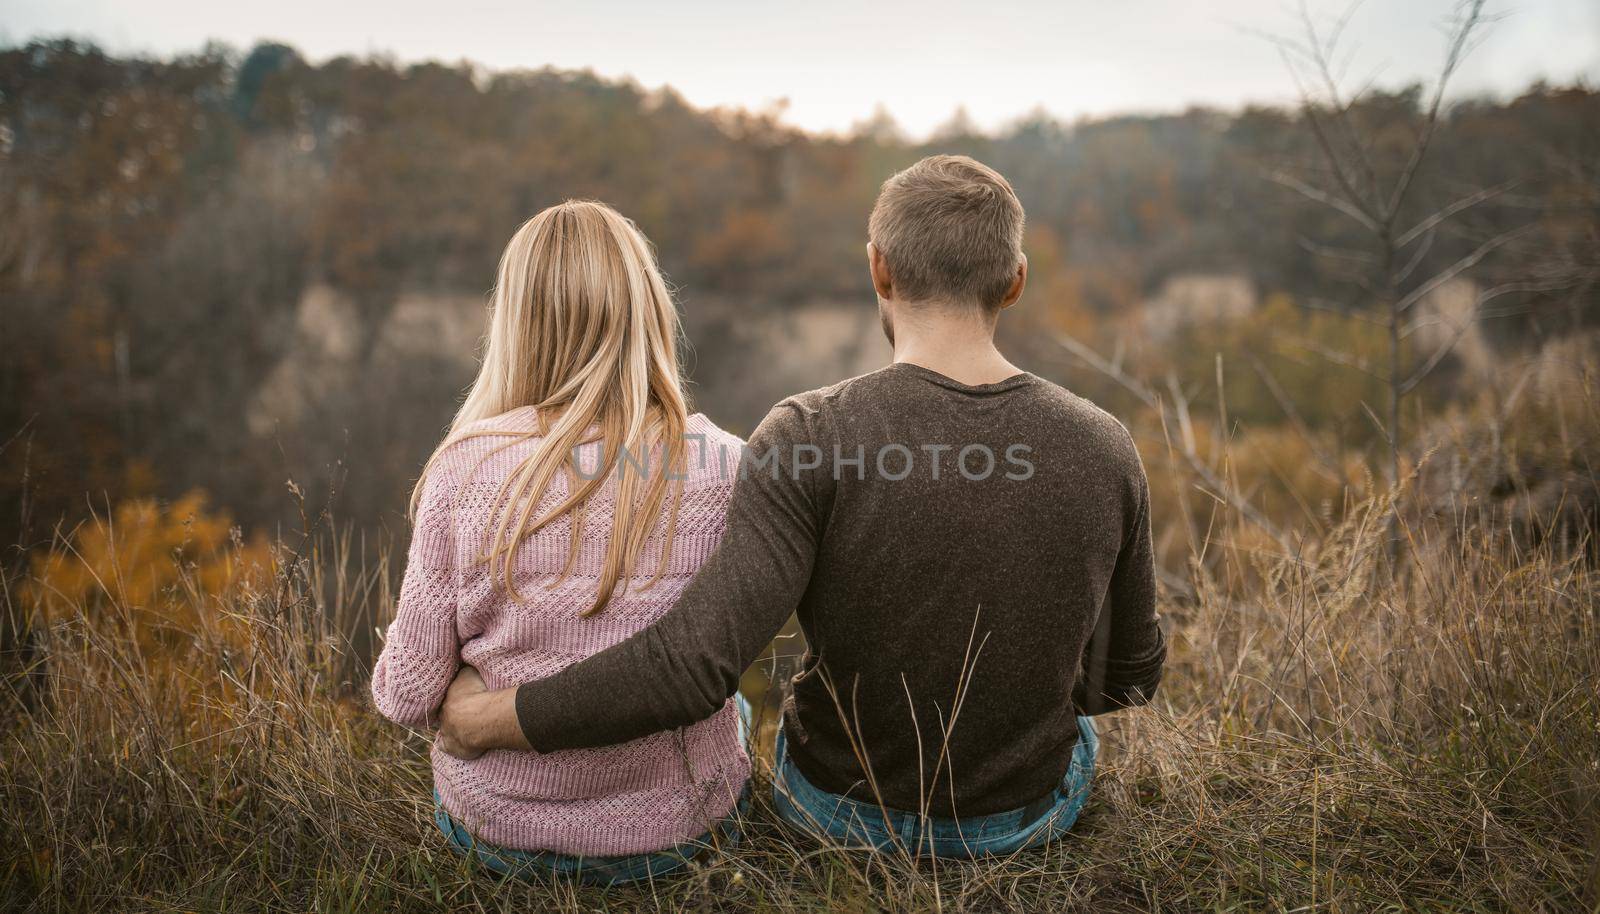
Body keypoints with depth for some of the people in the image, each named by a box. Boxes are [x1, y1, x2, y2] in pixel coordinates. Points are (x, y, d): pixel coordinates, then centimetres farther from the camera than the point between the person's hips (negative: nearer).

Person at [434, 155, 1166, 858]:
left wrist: (491, 718, -20)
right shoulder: (1104, 451, -19)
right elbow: (1125, 678, -7)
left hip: (846, 809, -1)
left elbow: (693, 664, -35)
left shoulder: (806, 440, -29)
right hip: (1038, 810, 2)